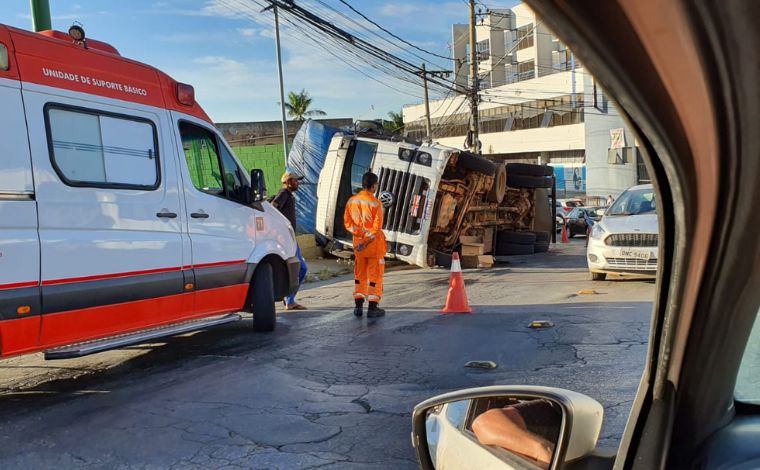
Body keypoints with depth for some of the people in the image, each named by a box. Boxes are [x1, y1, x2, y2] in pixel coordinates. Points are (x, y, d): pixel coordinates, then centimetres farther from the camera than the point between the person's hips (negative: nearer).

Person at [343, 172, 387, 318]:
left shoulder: (352, 201, 1)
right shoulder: (375, 203, -15)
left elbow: (347, 222, 1)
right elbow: (377, 227, -18)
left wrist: (360, 233, -4)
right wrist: (366, 242, -12)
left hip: (358, 243, 5)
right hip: (374, 244, -5)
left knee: (359, 274, 16)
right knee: (375, 274, 4)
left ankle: (358, 306, 18)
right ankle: (372, 308, 5)